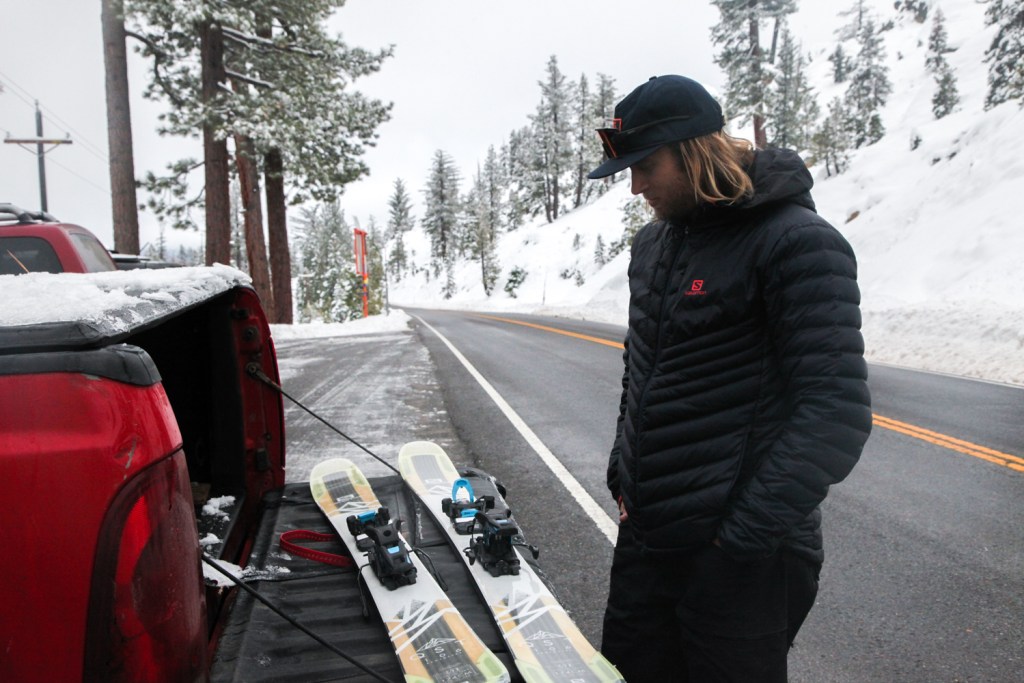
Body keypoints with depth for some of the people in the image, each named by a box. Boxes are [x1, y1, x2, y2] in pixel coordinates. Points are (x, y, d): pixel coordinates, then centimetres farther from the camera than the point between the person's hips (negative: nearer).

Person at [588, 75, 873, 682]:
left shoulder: (798, 243, -16)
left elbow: (836, 409, -21)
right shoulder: (653, 243, 9)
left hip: (740, 560, -7)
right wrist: (623, 473, 13)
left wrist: (744, 538, -20)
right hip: (642, 535, 8)